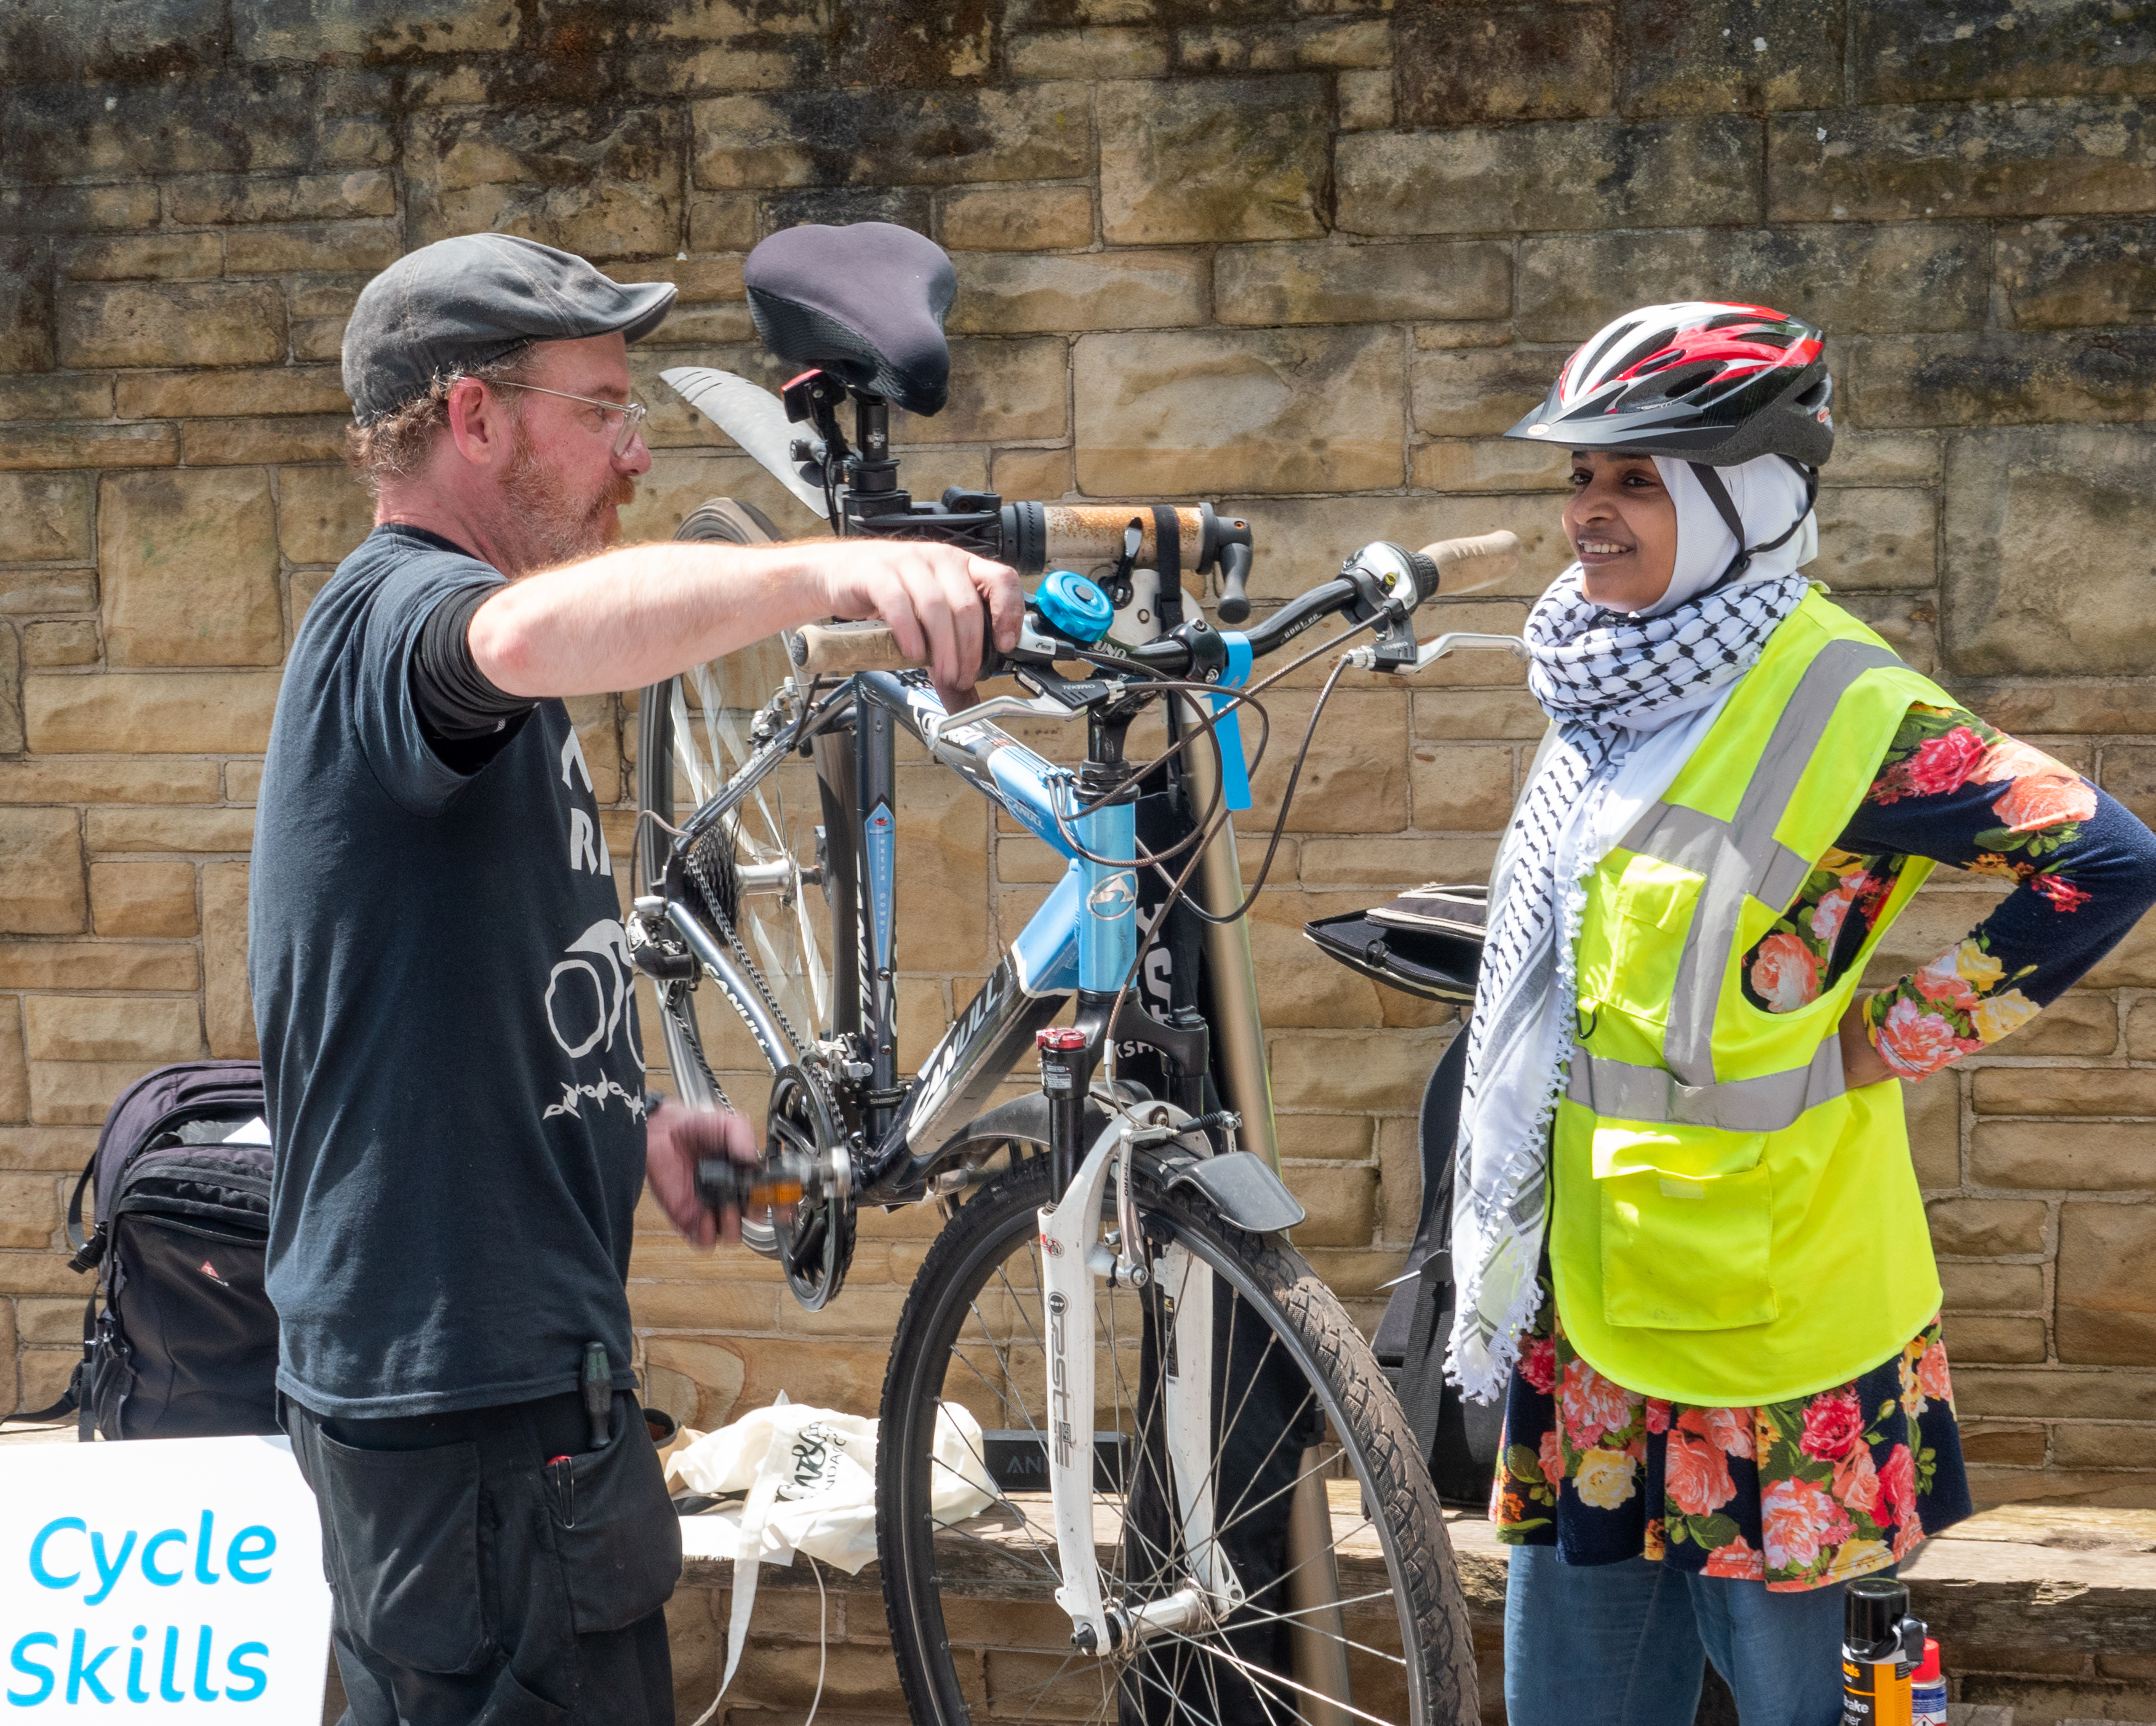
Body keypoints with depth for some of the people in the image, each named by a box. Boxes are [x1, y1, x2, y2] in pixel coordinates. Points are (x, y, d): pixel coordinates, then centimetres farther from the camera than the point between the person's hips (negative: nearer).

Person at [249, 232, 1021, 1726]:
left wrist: (631, 1119, 11)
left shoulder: (426, 631, 18)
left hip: (474, 1364, 11)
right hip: (472, 1388, -11)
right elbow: (539, 632, -44)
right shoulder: (397, 616, -16)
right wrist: (826, 568, -56)